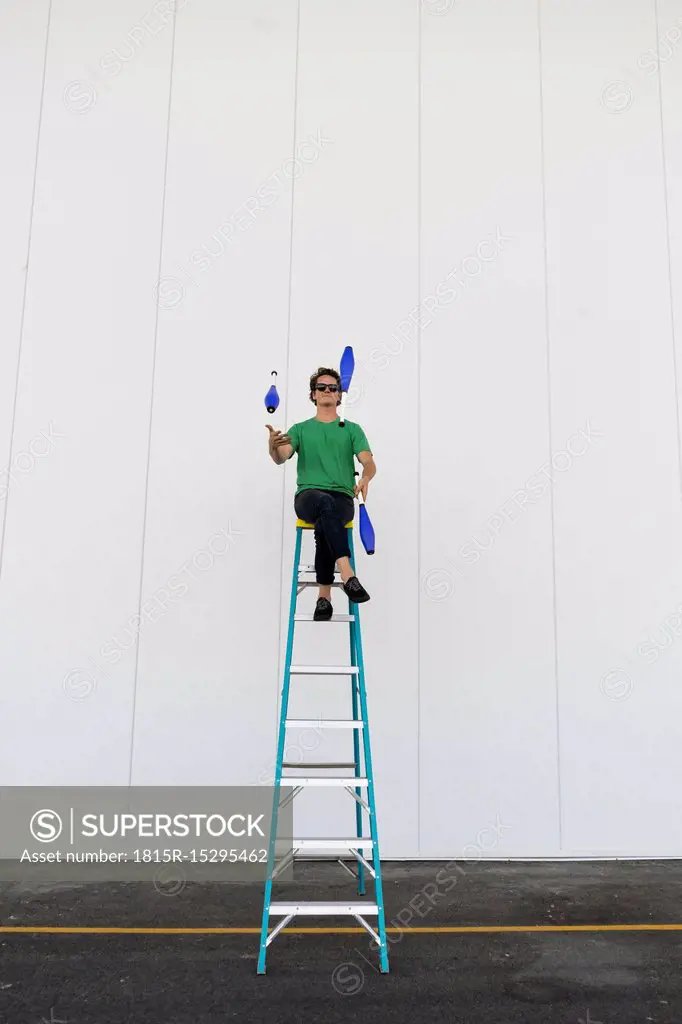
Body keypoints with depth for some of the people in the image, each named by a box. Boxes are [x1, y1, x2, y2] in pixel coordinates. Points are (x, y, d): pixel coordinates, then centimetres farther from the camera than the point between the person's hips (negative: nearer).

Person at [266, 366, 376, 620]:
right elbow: (280, 458, -1)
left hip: (342, 498, 0)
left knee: (324, 527, -37)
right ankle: (348, 576, -51)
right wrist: (272, 445, -27)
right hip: (308, 496, 0)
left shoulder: (352, 429, 16)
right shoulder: (300, 429, 17)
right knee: (325, 504, -40)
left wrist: (365, 479, -25)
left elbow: (369, 462, 0)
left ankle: (324, 597, -28)